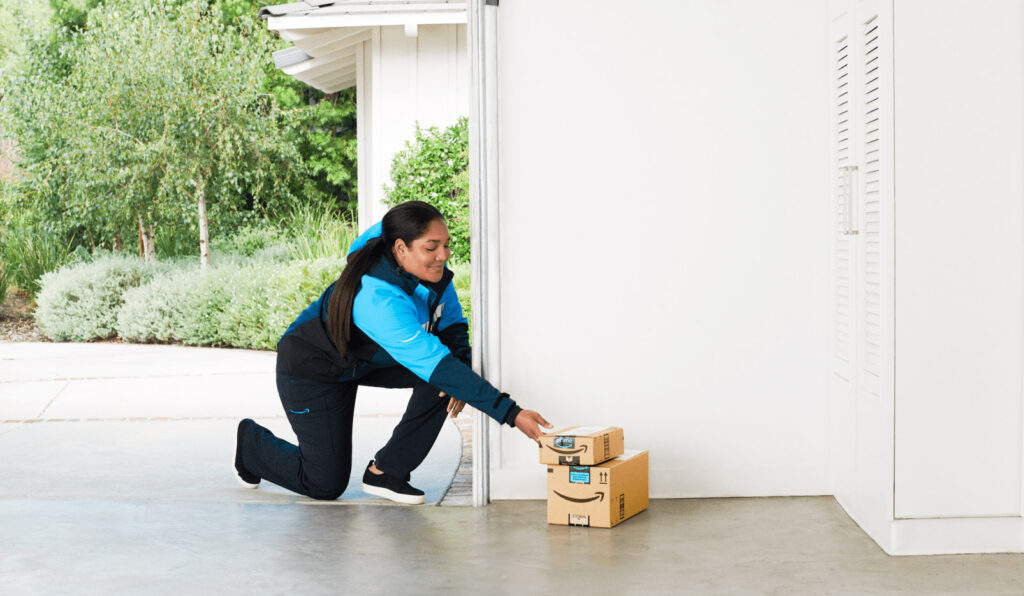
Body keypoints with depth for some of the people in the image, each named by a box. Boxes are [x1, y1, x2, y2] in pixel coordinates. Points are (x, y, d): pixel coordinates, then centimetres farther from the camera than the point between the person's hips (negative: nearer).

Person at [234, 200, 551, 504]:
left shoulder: (433, 271, -18)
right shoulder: (379, 297, -42)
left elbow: (451, 321, -2)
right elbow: (436, 365, -46)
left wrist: (460, 361, -24)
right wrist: (511, 413, -49)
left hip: (367, 359, 7)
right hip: (313, 368, -7)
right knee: (326, 484, -2)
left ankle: (386, 472, -5)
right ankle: (251, 440, 28)